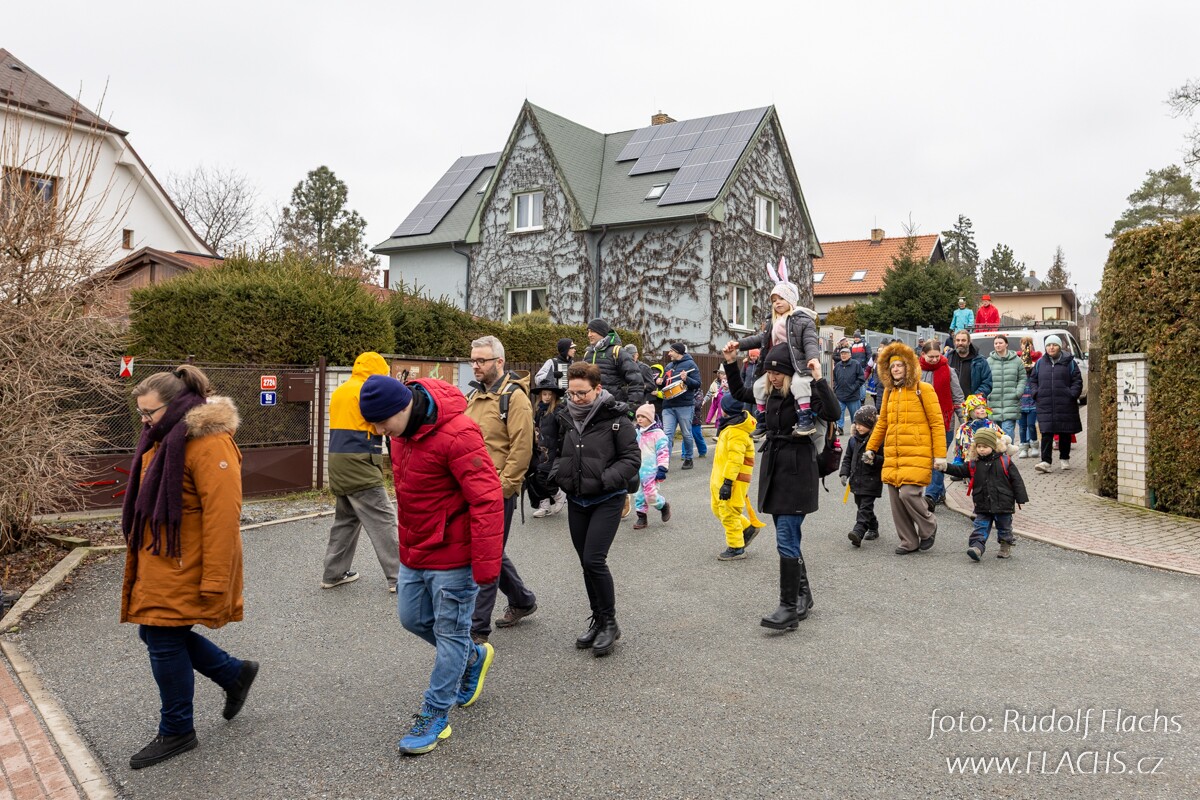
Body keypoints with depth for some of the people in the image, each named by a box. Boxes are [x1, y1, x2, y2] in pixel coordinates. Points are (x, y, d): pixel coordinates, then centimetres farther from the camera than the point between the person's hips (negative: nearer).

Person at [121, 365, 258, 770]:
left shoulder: (210, 444, -21)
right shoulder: (166, 440, 11)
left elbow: (223, 518, -25)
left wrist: (214, 585, -25)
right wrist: (142, 565, 20)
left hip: (184, 570, -9)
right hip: (158, 566, 9)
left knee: (165, 642, 1)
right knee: (157, 634, 14)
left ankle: (176, 732, 22)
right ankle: (235, 673, 31)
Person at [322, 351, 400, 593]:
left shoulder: (338, 391, 17)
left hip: (338, 462, 9)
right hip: (359, 465, -9)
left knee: (346, 518, 18)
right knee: (383, 519, -5)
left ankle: (333, 574, 21)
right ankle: (398, 577, -4)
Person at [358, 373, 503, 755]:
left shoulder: (456, 434, -28)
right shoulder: (401, 427, 0)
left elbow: (487, 499, -27)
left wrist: (486, 564, -25)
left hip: (452, 554, -9)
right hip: (415, 552, 9)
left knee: (450, 632, 5)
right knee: (412, 617, 20)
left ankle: (435, 716, 20)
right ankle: (474, 656, 41)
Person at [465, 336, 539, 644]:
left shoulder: (514, 397, -12)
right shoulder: (474, 395, 14)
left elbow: (522, 448, -17)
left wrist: (503, 486, -18)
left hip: (498, 492, -8)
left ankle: (478, 628, 6)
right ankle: (522, 600, 38)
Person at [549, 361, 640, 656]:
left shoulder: (615, 418, -12)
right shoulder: (567, 417, 5)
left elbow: (632, 459, -11)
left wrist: (605, 479, -22)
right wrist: (557, 473, 1)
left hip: (606, 500, -6)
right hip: (576, 500, 6)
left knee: (594, 560, -12)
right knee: (587, 563, 12)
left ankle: (609, 623, 6)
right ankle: (598, 621, 27)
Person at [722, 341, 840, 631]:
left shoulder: (805, 392, -13)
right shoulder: (768, 391, 8)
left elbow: (832, 414, -29)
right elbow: (738, 393, 24)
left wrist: (819, 380, -30)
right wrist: (731, 364, 13)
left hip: (797, 471, -8)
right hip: (774, 469, 8)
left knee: (786, 540, -9)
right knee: (788, 538, 15)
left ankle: (790, 609, -2)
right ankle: (803, 595, 30)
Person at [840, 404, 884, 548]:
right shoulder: (853, 439, 10)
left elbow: (885, 459, -11)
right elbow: (847, 458, 17)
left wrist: (873, 459, -27)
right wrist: (844, 473, 6)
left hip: (871, 481, -7)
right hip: (856, 479, 7)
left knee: (865, 507, -13)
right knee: (861, 505, 16)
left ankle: (858, 532, -24)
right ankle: (873, 529, 33)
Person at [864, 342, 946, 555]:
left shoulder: (923, 389, -3)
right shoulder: (889, 392, 14)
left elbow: (937, 423, -4)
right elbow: (882, 423, 23)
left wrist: (940, 455, -9)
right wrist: (870, 448, 21)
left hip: (917, 455, -6)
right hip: (892, 457, 6)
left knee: (908, 493, -16)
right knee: (896, 499, 3)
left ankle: (929, 527, 13)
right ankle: (909, 542, 17)